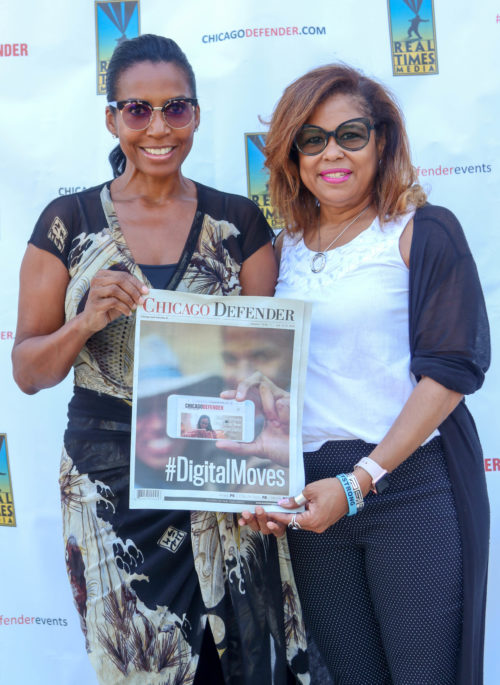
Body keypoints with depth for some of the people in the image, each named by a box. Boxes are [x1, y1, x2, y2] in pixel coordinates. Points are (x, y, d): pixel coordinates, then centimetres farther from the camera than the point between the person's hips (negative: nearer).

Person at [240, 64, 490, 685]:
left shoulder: (424, 232, -4)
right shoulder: (286, 248, 10)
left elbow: (452, 369, -10)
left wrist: (361, 481, -16)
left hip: (411, 486, -4)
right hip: (310, 491, 4)